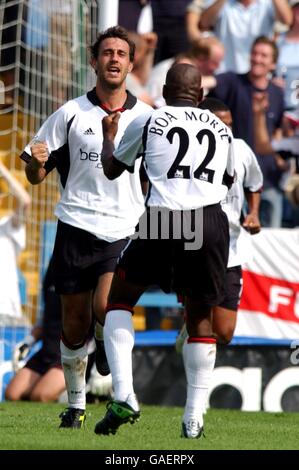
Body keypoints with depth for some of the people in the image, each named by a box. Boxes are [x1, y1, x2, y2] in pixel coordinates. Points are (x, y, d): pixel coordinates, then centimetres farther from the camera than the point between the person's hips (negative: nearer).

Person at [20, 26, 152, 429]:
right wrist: (36, 163, -15)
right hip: (76, 228, 1)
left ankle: (105, 344, 11)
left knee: (105, 307, -23)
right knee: (74, 323, 4)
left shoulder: (145, 117, 5)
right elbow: (36, 176, 7)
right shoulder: (71, 114, 4)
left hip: (125, 232, -1)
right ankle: (76, 405, 19)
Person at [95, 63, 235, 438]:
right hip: (212, 221, 2)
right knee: (199, 316, 18)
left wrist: (108, 136, 44)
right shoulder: (221, 128, 20)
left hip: (164, 221, -2)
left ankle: (123, 397, 1)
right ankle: (194, 417, 11)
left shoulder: (147, 122, 10)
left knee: (120, 299, 17)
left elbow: (112, 169, 25)